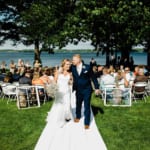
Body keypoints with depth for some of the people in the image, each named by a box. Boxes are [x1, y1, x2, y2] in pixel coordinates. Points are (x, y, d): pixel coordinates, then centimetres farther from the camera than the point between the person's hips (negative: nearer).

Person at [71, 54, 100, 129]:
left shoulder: (87, 67, -13)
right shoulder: (73, 68, -6)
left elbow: (93, 77, -6)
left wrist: (96, 88, -4)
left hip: (87, 90, -3)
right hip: (78, 90, 4)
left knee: (87, 106, 0)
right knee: (78, 104, 19)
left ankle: (87, 123, 11)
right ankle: (78, 116, 45)